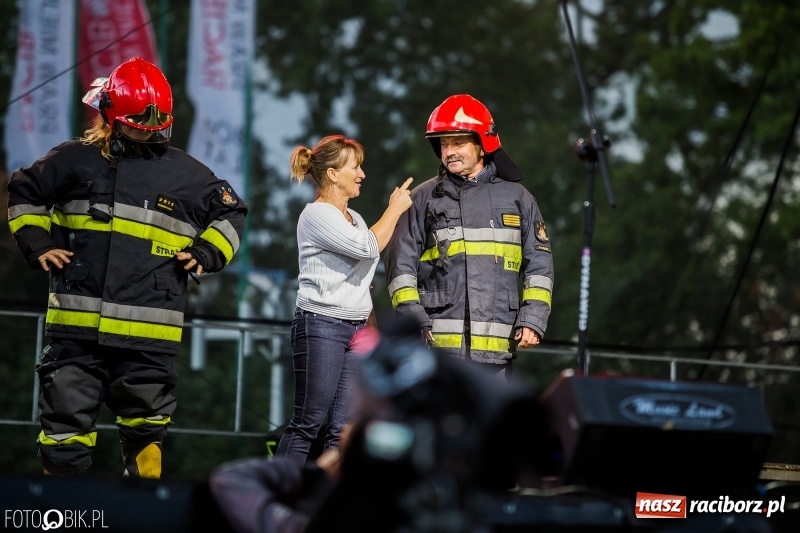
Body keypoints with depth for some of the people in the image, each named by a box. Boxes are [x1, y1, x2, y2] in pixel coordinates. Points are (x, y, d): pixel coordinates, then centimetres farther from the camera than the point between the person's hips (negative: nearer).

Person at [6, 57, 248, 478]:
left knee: (145, 430, 12)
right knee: (65, 428, 1)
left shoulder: (187, 175, 6)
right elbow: (25, 192, 19)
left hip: (149, 333, 1)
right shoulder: (76, 160, 4)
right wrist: (35, 242, 6)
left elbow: (231, 212, 21)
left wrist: (207, 253, 6)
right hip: (77, 327, 0)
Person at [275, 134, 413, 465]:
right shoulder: (317, 215, -9)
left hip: (355, 330, 8)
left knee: (343, 428, 2)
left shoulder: (354, 219, 18)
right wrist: (395, 208, -7)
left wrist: (366, 332, 18)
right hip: (321, 326, -8)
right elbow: (369, 248, -19)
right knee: (308, 423, -7)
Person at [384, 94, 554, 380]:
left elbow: (539, 264, 11)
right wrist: (413, 322, -6)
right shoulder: (424, 199, 9)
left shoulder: (516, 198, 12)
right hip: (438, 342, -1)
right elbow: (401, 266, 6)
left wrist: (533, 320, -1)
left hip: (495, 344, 2)